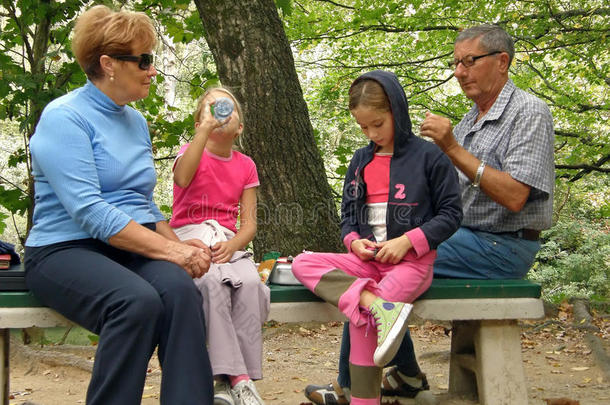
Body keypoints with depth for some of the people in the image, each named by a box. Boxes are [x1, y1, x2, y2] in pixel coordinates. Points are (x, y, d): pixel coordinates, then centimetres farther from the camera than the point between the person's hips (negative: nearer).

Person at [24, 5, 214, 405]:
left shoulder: (136, 121, 14)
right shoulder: (64, 117, -9)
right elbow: (89, 211, -20)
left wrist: (178, 244, 2)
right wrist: (169, 250, -21)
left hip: (135, 248, 6)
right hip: (67, 250, -6)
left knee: (180, 289, -29)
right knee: (138, 302, -36)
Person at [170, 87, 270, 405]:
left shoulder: (245, 165, 15)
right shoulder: (191, 151, 6)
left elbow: (249, 223, 8)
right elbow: (182, 178, -21)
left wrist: (233, 245, -14)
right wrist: (206, 129, -24)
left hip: (228, 243, 3)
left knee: (250, 282, -32)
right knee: (213, 281, -36)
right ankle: (237, 378, -35)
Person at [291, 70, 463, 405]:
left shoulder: (429, 156, -2)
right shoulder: (360, 161, 14)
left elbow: (450, 212, -4)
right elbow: (348, 213, 19)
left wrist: (407, 241, -16)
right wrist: (354, 241, -4)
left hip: (411, 261, -6)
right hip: (368, 260, 6)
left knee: (361, 319, -29)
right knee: (303, 264, -18)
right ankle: (377, 304, -35)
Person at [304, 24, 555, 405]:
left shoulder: (529, 112, -11)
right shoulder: (469, 120, 16)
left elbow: (514, 197, -23)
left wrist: (453, 149, -23)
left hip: (502, 246, -9)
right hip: (465, 238, 9)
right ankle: (407, 374, 10)